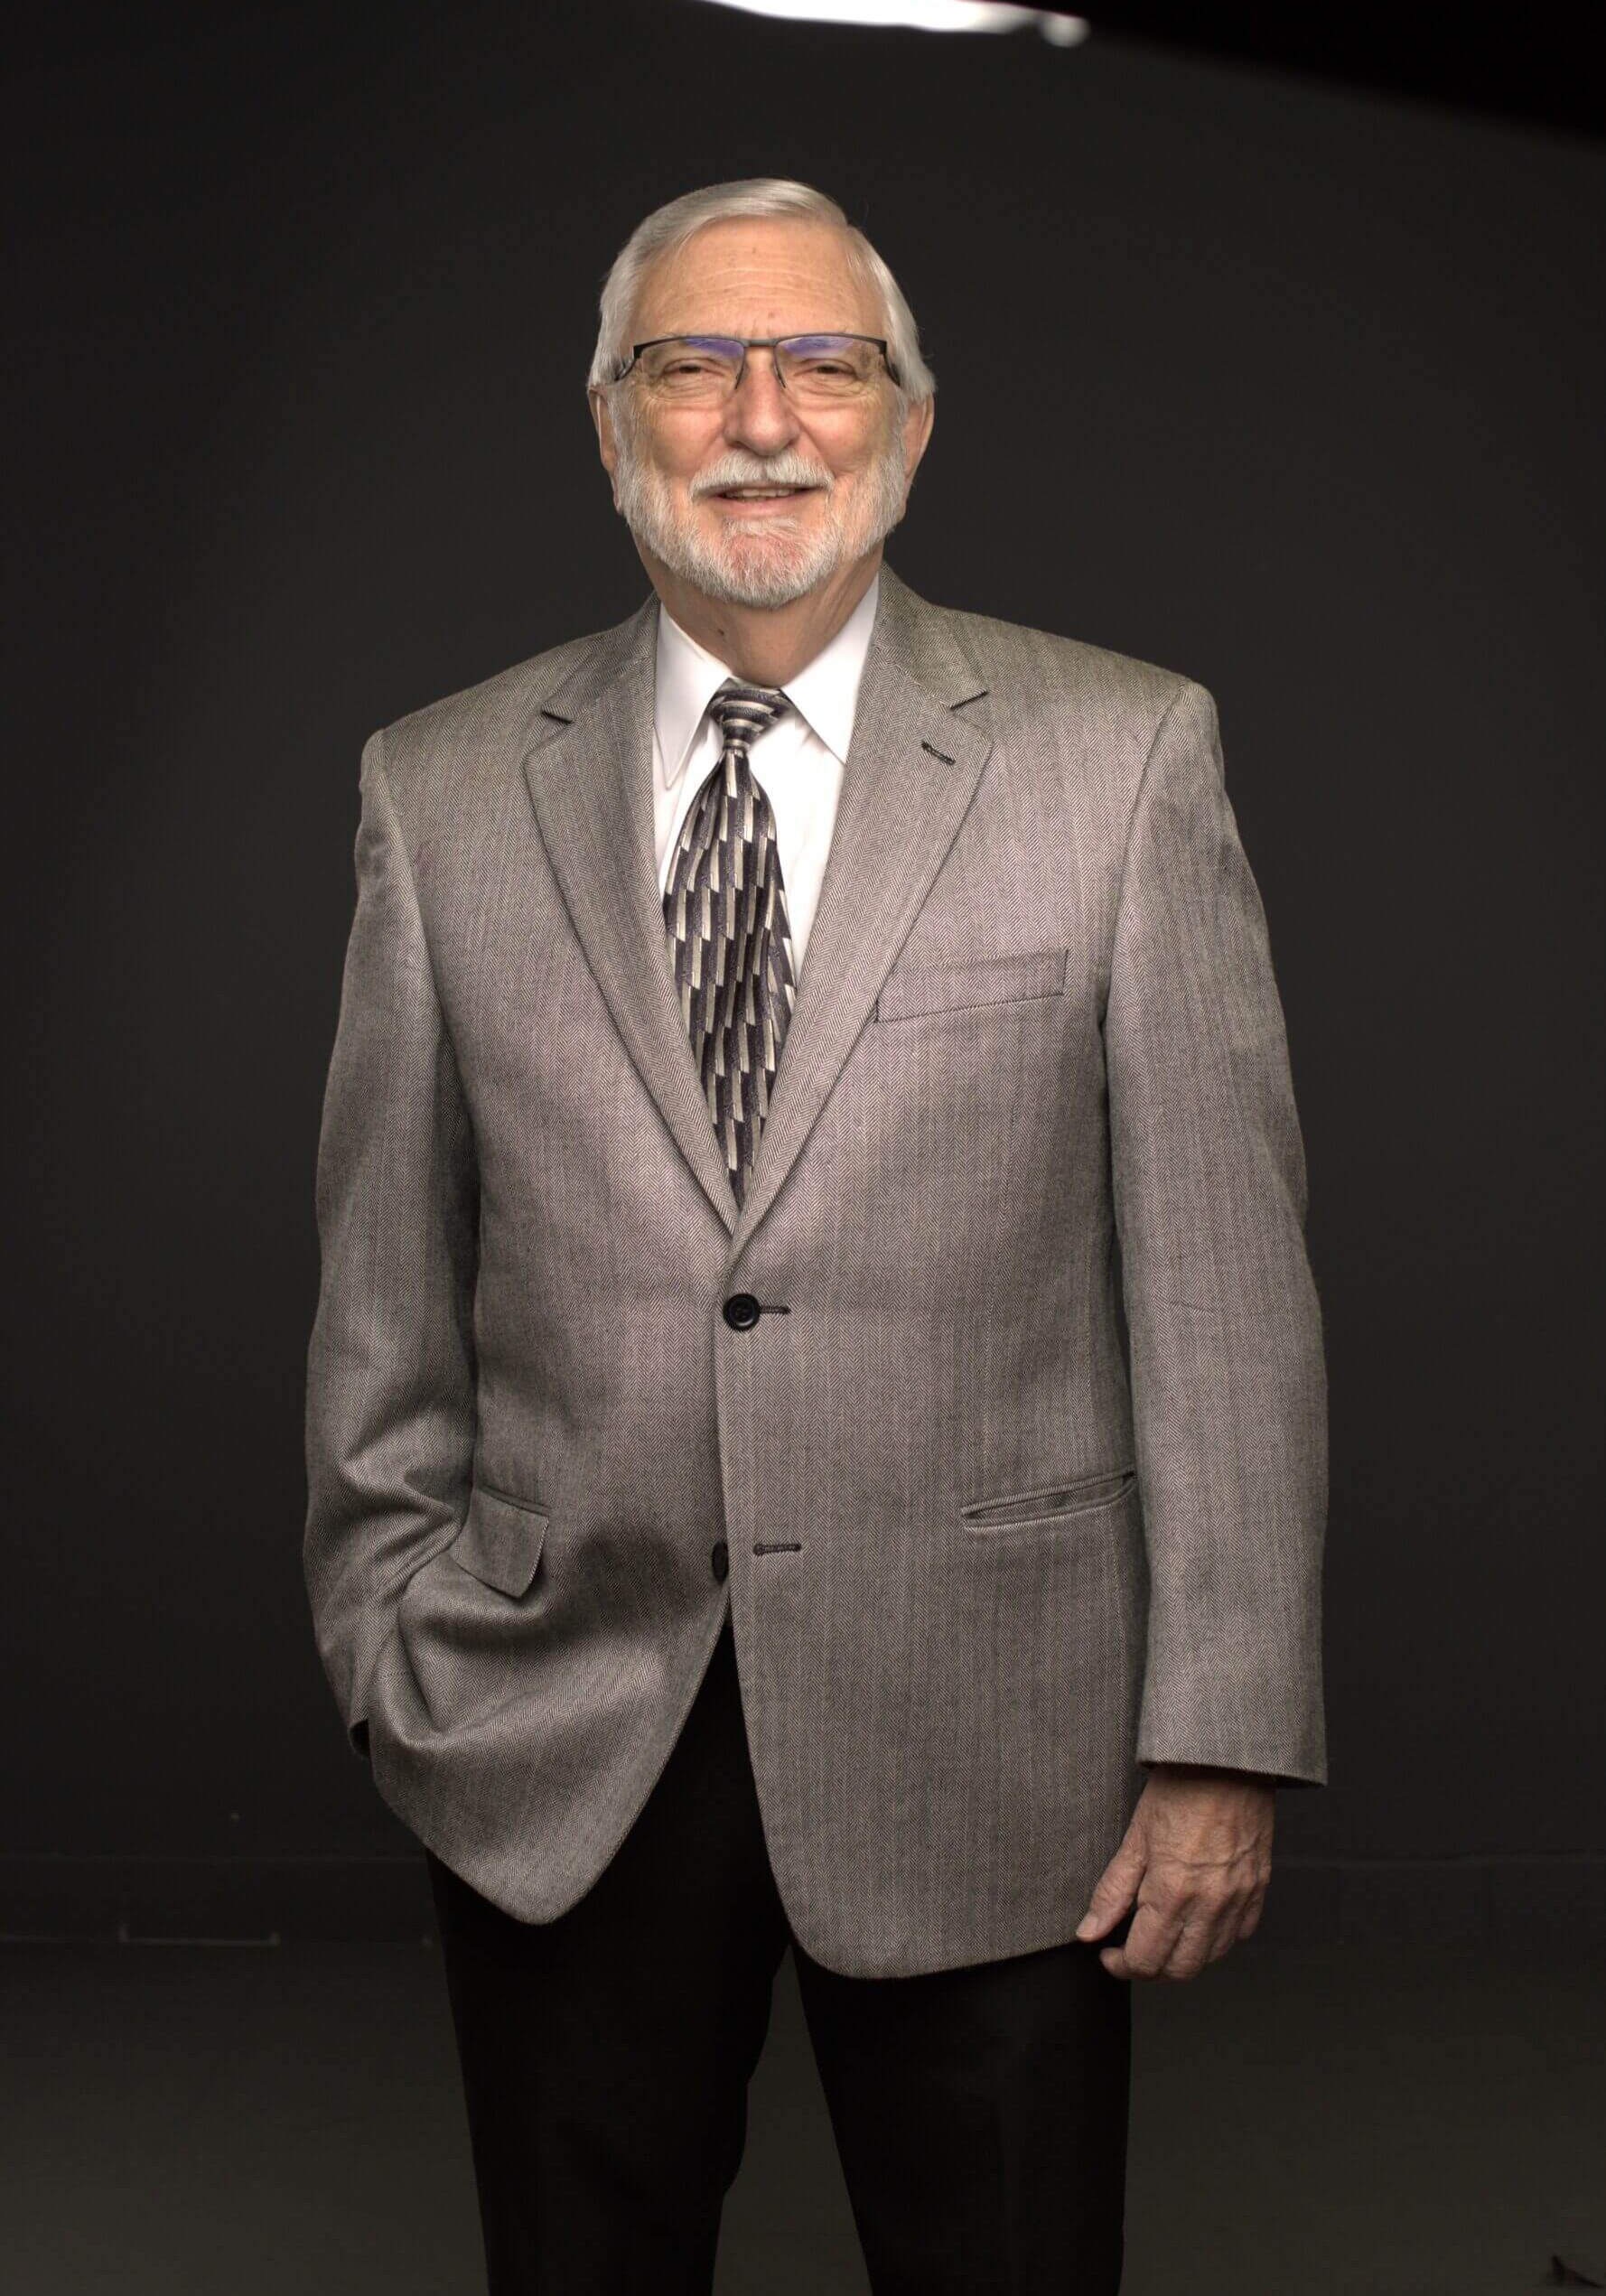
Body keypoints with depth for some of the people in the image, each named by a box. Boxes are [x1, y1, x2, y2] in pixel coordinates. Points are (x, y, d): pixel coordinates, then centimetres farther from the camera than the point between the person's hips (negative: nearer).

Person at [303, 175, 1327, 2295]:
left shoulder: (1122, 755, -2)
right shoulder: (444, 790, 4)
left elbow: (1226, 1277, -5)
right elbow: (385, 1281, 8)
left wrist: (1224, 1740, -8)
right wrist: (389, 1652, 7)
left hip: (987, 1750, -1)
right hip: (556, 1754, 2)